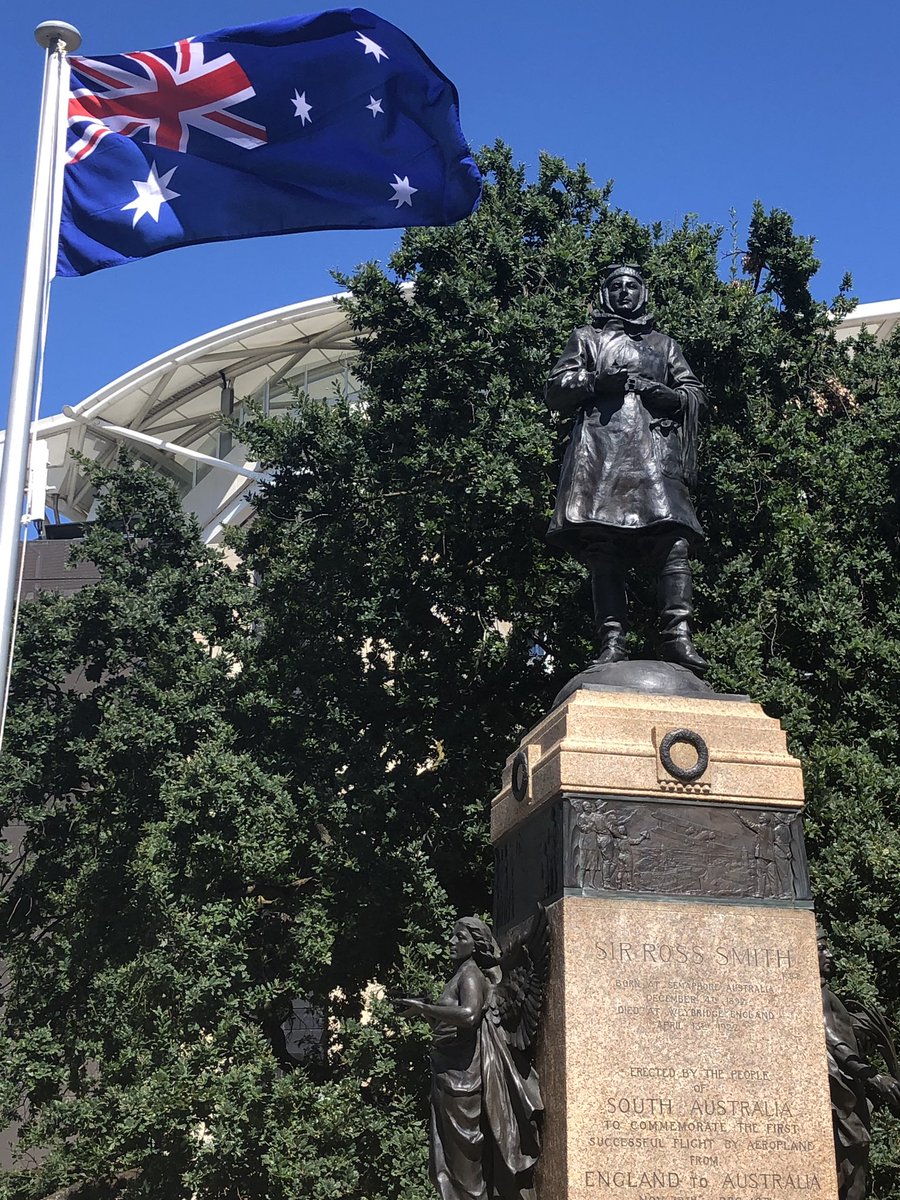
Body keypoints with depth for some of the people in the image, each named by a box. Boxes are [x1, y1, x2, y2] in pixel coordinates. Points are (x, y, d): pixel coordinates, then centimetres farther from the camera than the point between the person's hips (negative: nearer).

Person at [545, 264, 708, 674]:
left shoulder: (664, 344, 31)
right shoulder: (587, 337, 26)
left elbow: (696, 394, 22)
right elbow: (555, 389, 15)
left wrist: (664, 394, 0)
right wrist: (597, 381, -4)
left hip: (655, 445, 1)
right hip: (600, 448, -1)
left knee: (674, 537, -19)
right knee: (603, 544, -13)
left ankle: (678, 635, -27)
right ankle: (612, 642, -16)